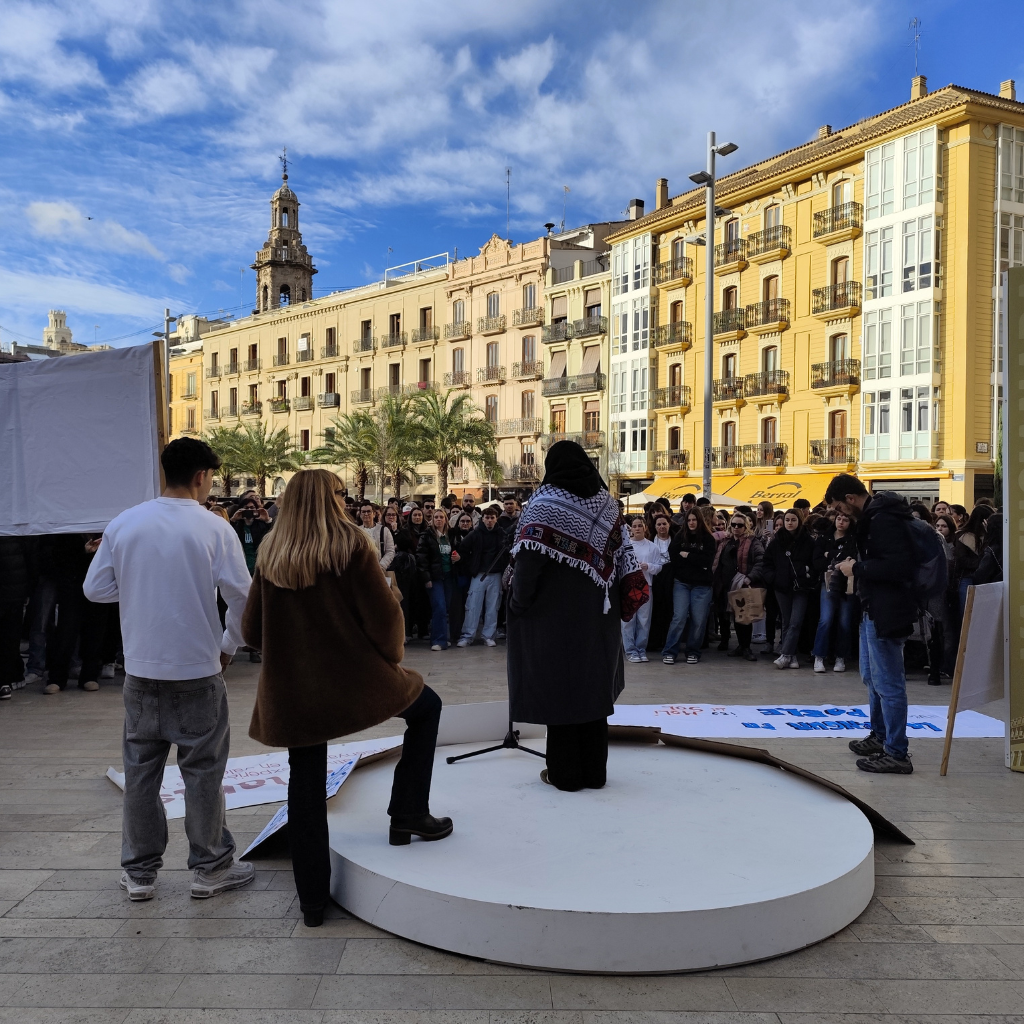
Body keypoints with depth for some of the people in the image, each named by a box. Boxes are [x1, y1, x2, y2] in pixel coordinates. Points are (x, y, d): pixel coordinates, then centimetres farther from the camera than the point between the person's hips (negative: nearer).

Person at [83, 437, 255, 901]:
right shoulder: (213, 528, -11)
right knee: (202, 770, 9)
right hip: (197, 670, -3)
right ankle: (209, 868, 20)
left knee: (141, 769, 14)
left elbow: (95, 588, 3)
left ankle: (139, 872, 25)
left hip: (141, 669, 3)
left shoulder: (123, 524, -1)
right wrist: (229, 645, 5)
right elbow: (242, 596, -10)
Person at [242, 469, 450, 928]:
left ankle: (312, 900, 22)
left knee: (306, 787, 14)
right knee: (426, 707, 22)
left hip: (291, 691, 4)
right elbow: (382, 617, -14)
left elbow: (252, 631, 6)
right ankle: (409, 813, 19)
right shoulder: (351, 544, -10)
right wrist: (391, 657, 4)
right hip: (355, 680, -4)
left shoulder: (271, 554, 3)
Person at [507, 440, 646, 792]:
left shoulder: (545, 505, -12)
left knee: (559, 685, 5)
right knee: (593, 685, 12)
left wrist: (518, 601, -5)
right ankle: (594, 772, 20)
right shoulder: (605, 503, 4)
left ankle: (565, 773, 12)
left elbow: (528, 561, -17)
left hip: (555, 612, -5)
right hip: (597, 612, 5)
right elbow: (621, 555, 4)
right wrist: (625, 597, 9)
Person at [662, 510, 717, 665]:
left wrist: (686, 555, -8)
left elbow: (707, 560, -9)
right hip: (681, 583, 0)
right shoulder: (679, 537, 6)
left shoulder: (708, 539, 3)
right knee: (679, 617, -8)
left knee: (699, 620, 0)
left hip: (701, 585, 0)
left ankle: (693, 652, 14)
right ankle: (670, 652, -1)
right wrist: (696, 560, -6)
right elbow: (673, 557, -5)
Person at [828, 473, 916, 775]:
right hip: (873, 608, 11)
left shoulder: (884, 520, -20)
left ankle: (897, 754, 5)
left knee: (887, 682, -4)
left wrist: (858, 568, -19)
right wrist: (856, 564, 4)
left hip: (885, 611, -11)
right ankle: (880, 736, 36)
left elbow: (900, 567, -28)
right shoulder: (872, 516, 13)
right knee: (871, 676, 22)